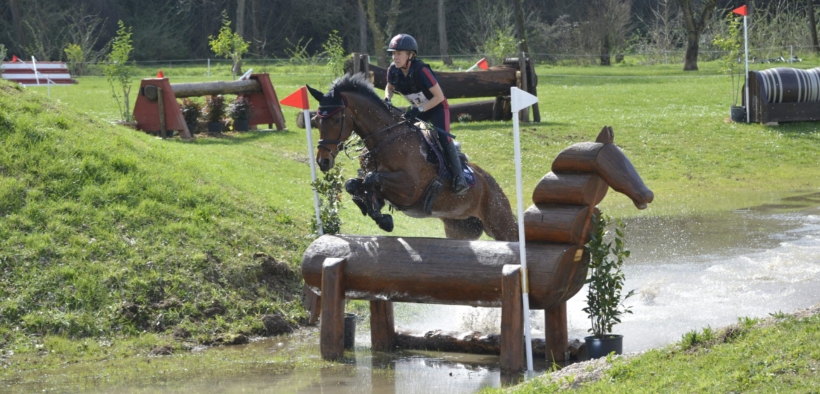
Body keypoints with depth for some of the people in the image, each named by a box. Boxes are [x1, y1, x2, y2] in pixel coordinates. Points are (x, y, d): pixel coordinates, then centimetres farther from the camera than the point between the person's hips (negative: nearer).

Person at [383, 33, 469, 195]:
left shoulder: (421, 70, -31)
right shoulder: (393, 71, -14)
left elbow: (439, 97, -27)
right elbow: (390, 87, 10)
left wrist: (419, 110, -33)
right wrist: (387, 99, -12)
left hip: (437, 107, -7)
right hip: (417, 109, 7)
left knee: (443, 138, -23)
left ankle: (458, 177, -22)